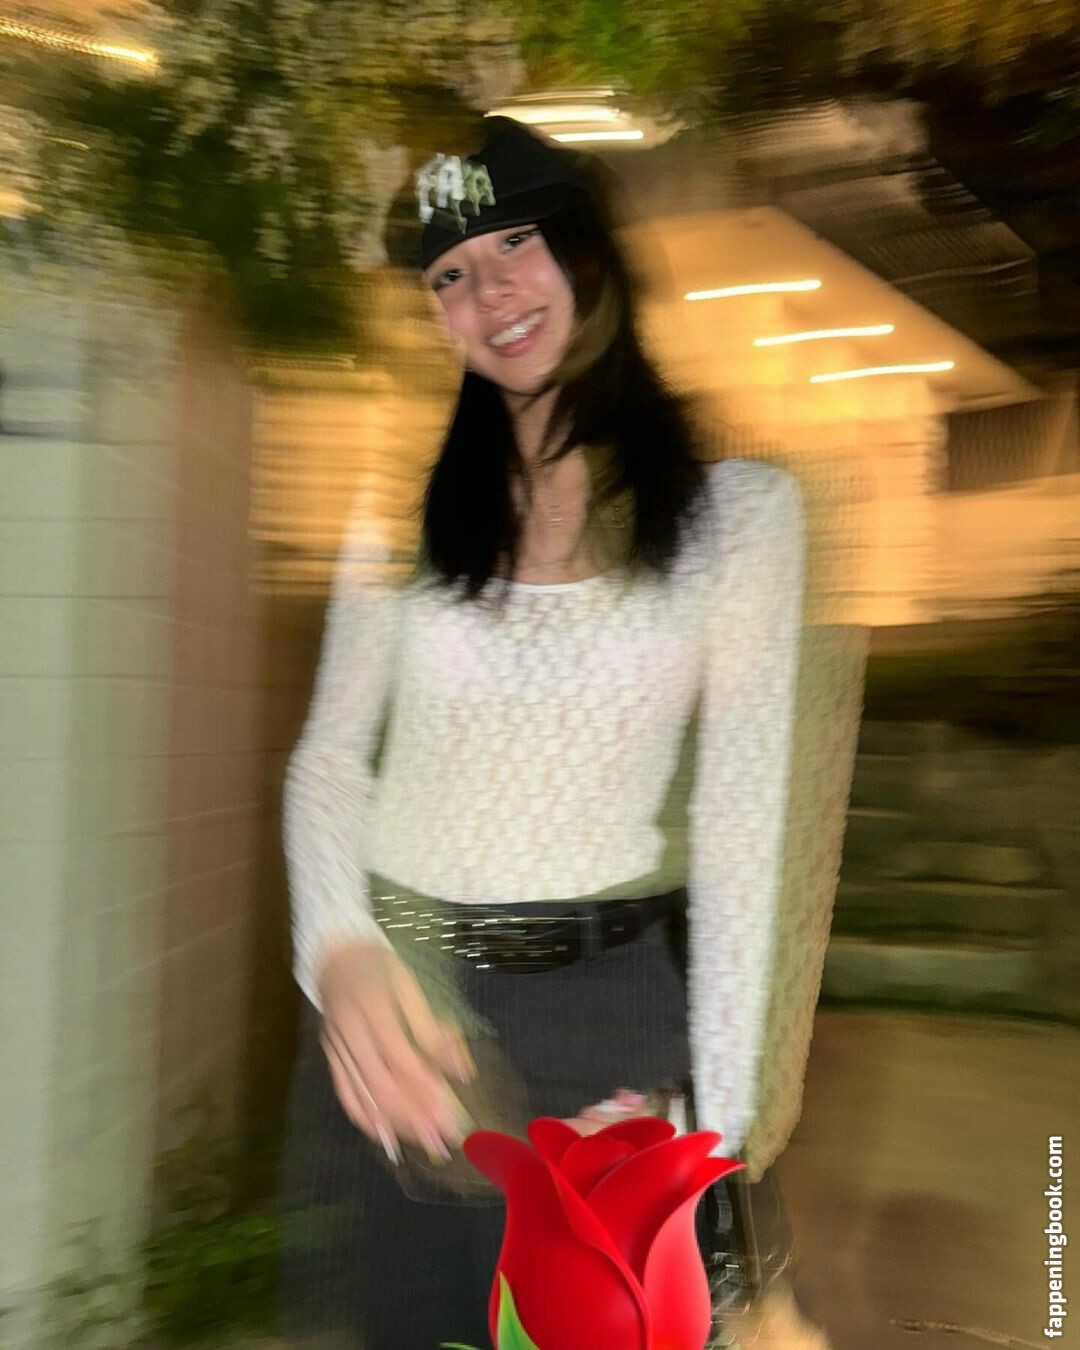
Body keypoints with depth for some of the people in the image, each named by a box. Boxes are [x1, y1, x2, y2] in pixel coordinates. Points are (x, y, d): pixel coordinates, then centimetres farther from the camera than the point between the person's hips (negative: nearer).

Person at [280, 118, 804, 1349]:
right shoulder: (406, 506, 1)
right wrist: (341, 954, -18)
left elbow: (740, 825, -7)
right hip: (392, 985, 3)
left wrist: (715, 1110, -9)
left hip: (605, 1005, -2)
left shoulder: (739, 507, -7)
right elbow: (327, 758, 1)